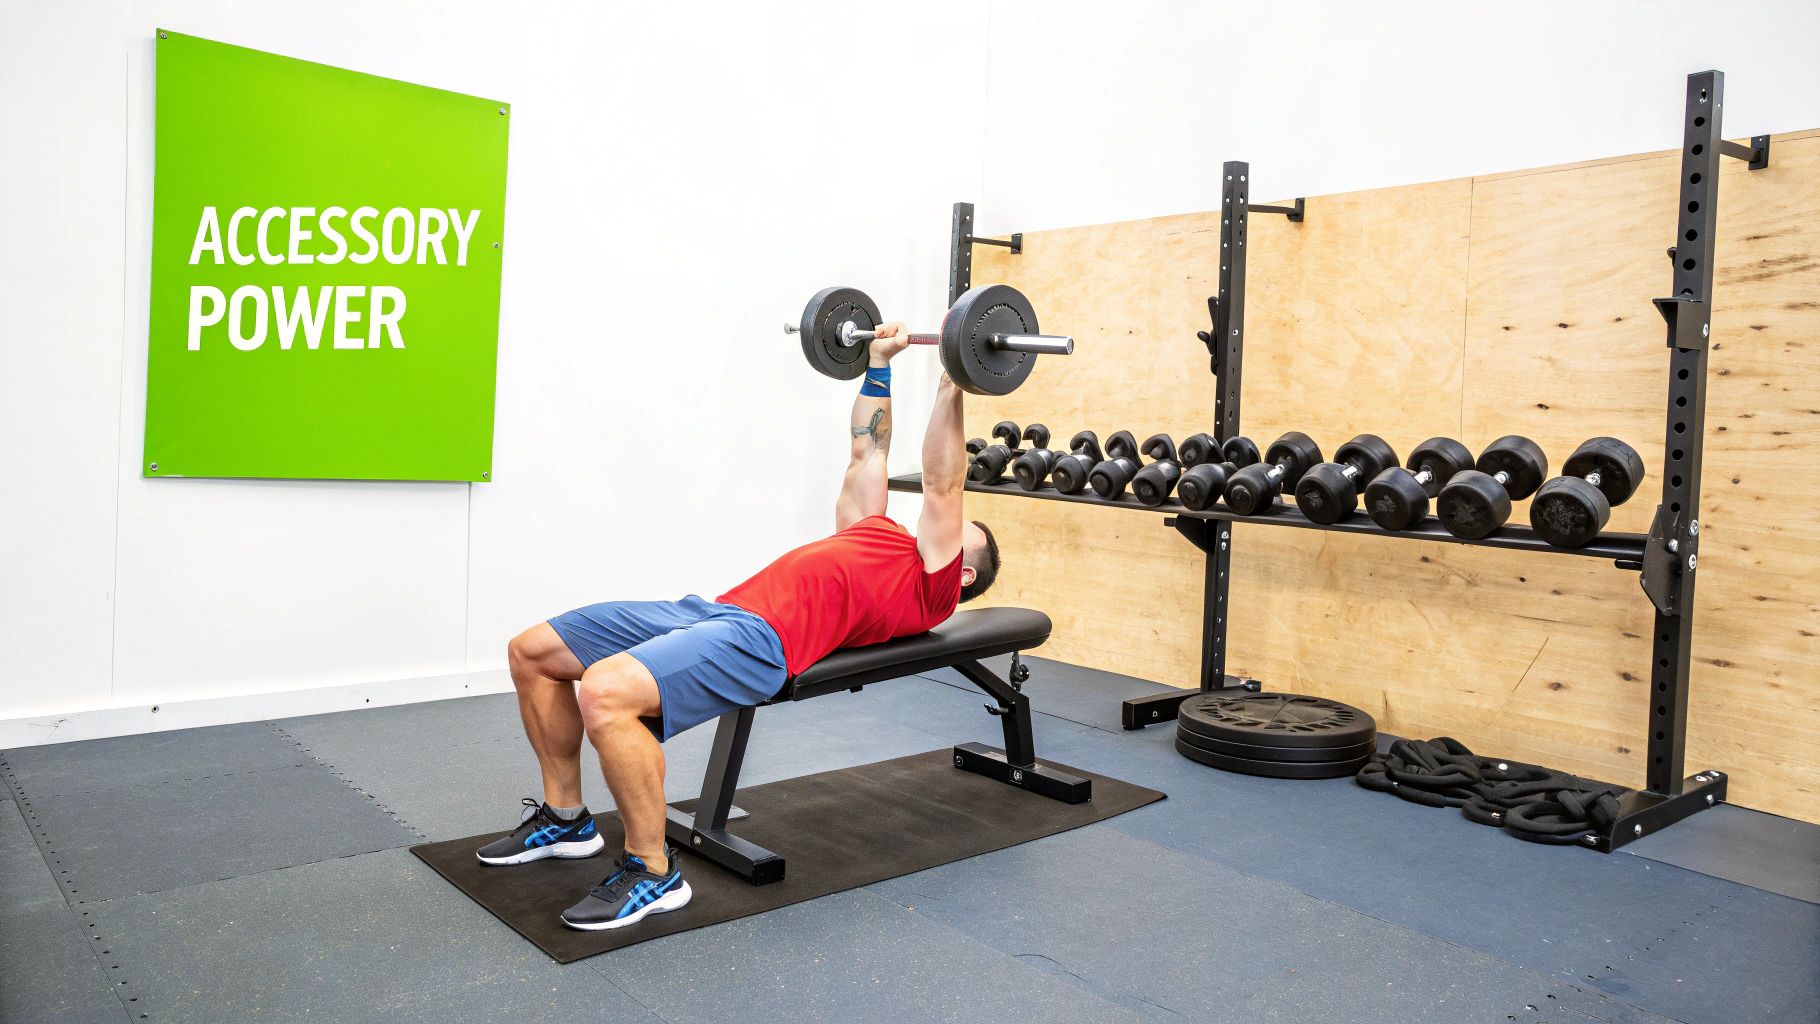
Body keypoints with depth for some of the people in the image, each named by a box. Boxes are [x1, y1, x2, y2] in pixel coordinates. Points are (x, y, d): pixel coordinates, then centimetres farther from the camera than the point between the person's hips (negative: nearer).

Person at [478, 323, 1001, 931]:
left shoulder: (931, 585, 9)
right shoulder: (878, 535, 32)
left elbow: (942, 486, 0)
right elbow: (867, 454, 39)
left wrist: (951, 384, -2)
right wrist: (878, 364, 40)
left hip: (762, 638, -10)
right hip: (714, 610, 10)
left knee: (605, 691, -35)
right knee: (531, 652, 7)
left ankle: (652, 872, -16)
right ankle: (564, 817, 19)